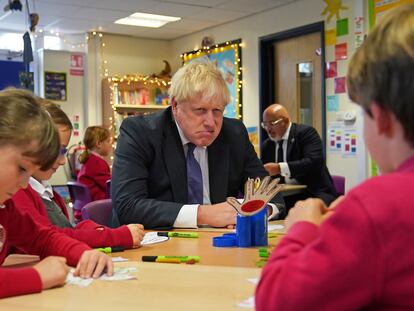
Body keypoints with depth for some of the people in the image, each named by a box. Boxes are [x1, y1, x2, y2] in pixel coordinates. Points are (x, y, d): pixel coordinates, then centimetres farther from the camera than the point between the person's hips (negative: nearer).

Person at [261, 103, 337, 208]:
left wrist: (280, 168, -29)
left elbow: (314, 162, -20)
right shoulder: (267, 145, 14)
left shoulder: (306, 132, -5)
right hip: (284, 198, 5)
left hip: (313, 194, -5)